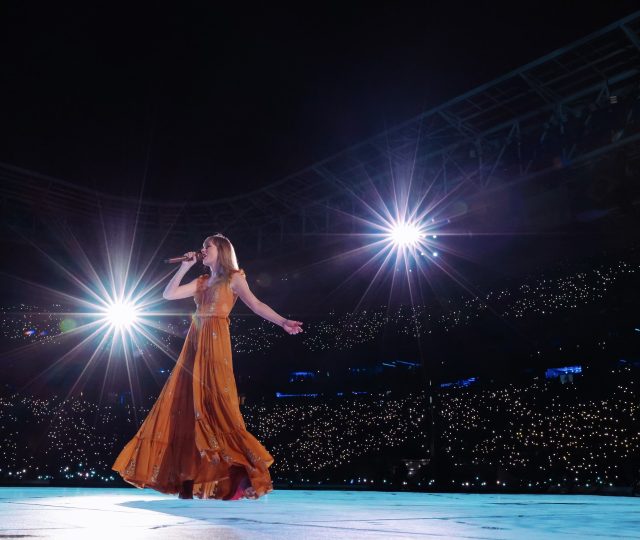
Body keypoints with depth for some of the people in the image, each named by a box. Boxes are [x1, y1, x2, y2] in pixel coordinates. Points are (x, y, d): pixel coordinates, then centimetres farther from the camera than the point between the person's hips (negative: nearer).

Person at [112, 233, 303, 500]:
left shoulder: (234, 278, 5)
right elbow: (168, 294, 16)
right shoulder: (201, 282, 21)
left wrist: (283, 322, -19)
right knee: (186, 406, 2)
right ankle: (188, 479, 7)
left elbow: (255, 304, -6)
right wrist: (185, 266, 15)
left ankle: (243, 475, -12)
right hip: (194, 345, 7)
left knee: (215, 406, -15)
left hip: (215, 344, -7)